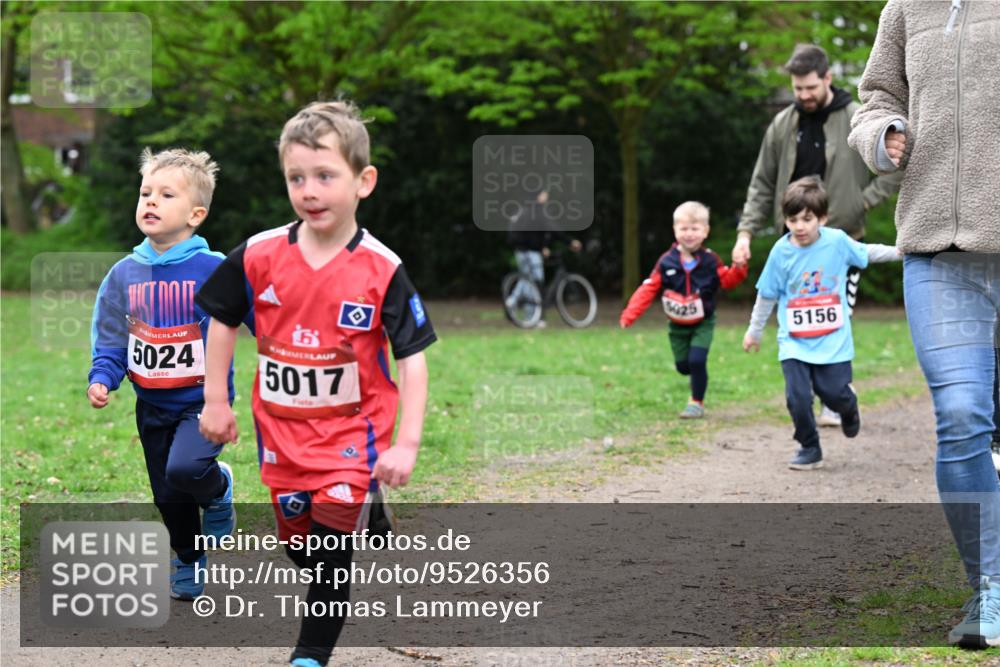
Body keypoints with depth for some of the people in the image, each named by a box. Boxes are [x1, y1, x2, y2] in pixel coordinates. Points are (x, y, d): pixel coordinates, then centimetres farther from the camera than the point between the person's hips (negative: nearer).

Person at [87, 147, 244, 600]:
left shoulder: (214, 270, -13)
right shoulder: (124, 275, 0)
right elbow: (109, 339, 6)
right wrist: (102, 379, -10)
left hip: (205, 400, -4)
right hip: (153, 407, 4)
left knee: (185, 469, -29)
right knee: (167, 497, 12)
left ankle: (219, 486, 6)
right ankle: (188, 562, 38)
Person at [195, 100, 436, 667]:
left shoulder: (382, 270, -14)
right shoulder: (259, 256, -7)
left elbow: (413, 359, -10)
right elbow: (223, 321, 9)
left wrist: (407, 443, -16)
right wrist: (216, 402, 8)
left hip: (351, 434, -3)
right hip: (281, 431, 4)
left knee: (333, 558, -7)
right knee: (299, 546, 16)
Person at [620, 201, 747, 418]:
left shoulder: (710, 261, -8)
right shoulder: (667, 262, -10)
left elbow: (727, 280, -3)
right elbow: (648, 289, -11)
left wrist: (739, 268, -24)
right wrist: (630, 314, -19)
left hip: (703, 323, -2)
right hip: (678, 325, 2)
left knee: (697, 361, -16)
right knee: (683, 366, 5)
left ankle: (697, 402, 3)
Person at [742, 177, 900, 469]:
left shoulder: (837, 241, -8)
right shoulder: (781, 251, -7)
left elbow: (866, 252, 14)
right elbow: (767, 295, 5)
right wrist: (754, 331, 14)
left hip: (833, 339, 0)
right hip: (794, 342, 0)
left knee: (835, 393, -1)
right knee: (798, 396, -11)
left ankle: (849, 410, 37)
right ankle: (809, 448, 11)